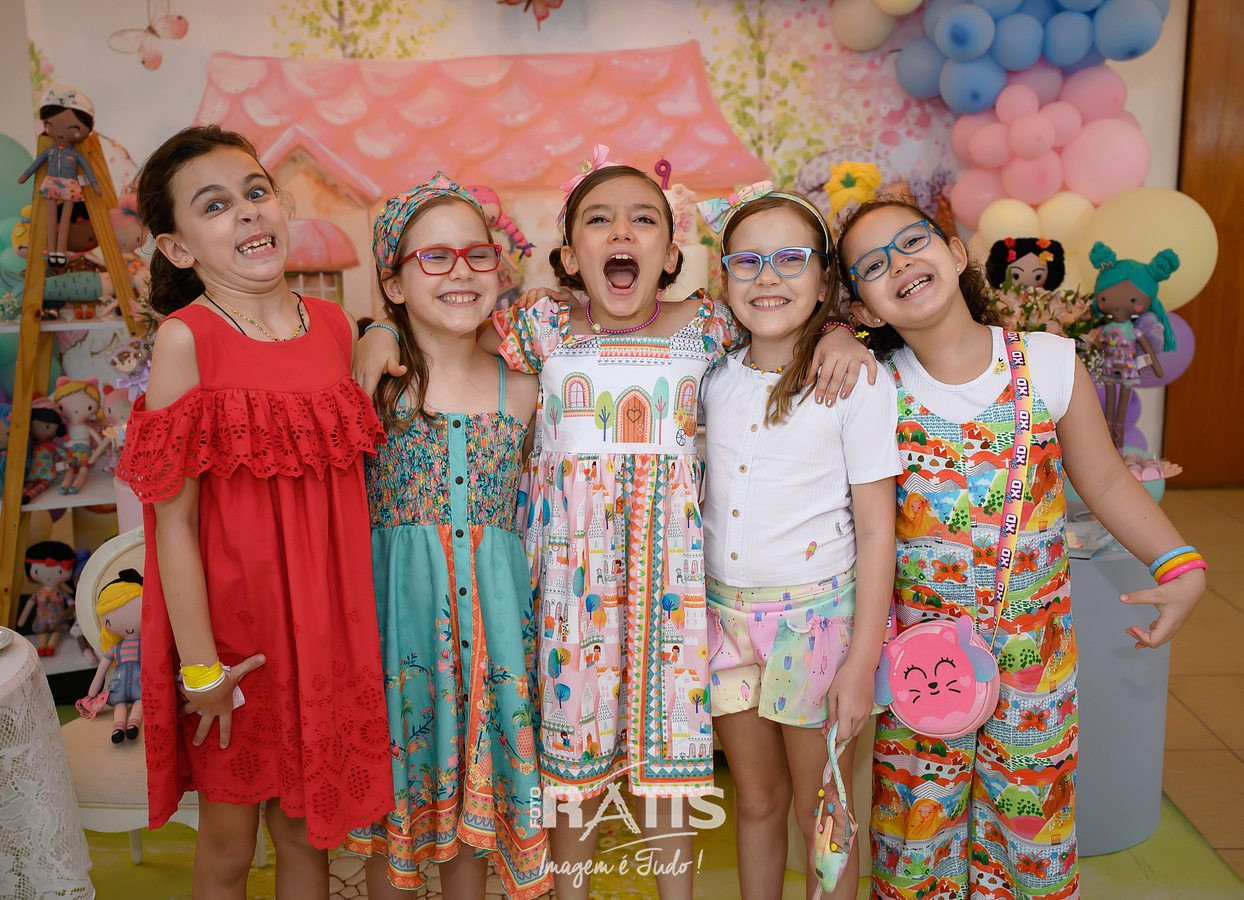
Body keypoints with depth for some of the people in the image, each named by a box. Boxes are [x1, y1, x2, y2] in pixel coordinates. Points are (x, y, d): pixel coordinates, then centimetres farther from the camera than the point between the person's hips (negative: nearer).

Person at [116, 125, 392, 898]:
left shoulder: (336, 326, 1)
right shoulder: (185, 340, -13)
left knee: (307, 830, 19)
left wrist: (353, 624, 8)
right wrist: (200, 665, -13)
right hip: (233, 628, -3)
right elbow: (173, 519, -13)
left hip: (326, 628, 4)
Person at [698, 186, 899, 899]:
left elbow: (876, 530, -10)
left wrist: (861, 663, -12)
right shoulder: (714, 379, 2)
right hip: (726, 613, 4)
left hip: (817, 616, -4)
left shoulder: (857, 381, -11)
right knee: (757, 801, 19)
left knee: (821, 815, 11)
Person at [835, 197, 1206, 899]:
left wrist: (1182, 567, -7)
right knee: (919, 815, 13)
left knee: (1029, 812, 16)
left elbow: (1107, 480, 1)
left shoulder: (1050, 364, -7)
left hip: (1034, 642, 1)